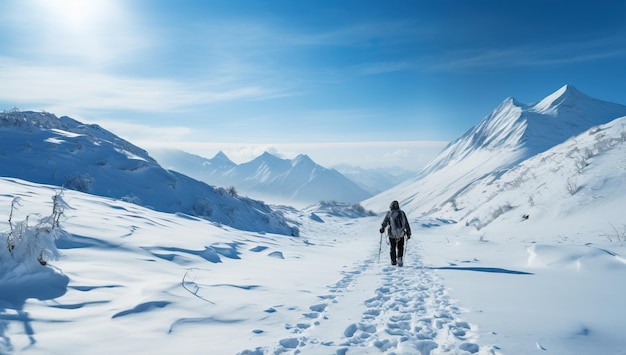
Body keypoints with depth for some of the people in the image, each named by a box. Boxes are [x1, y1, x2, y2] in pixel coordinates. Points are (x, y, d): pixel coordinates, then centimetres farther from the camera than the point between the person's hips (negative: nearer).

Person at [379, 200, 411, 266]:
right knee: (400, 248, 18)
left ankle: (393, 261, 20)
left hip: (392, 234, -1)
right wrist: (408, 233, 9)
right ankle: (399, 258, -1)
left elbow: (384, 222, -2)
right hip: (401, 234, 1)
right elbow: (406, 224, 1)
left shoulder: (389, 213, -8)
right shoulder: (402, 213, -3)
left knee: (392, 248, 16)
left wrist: (382, 228, 16)